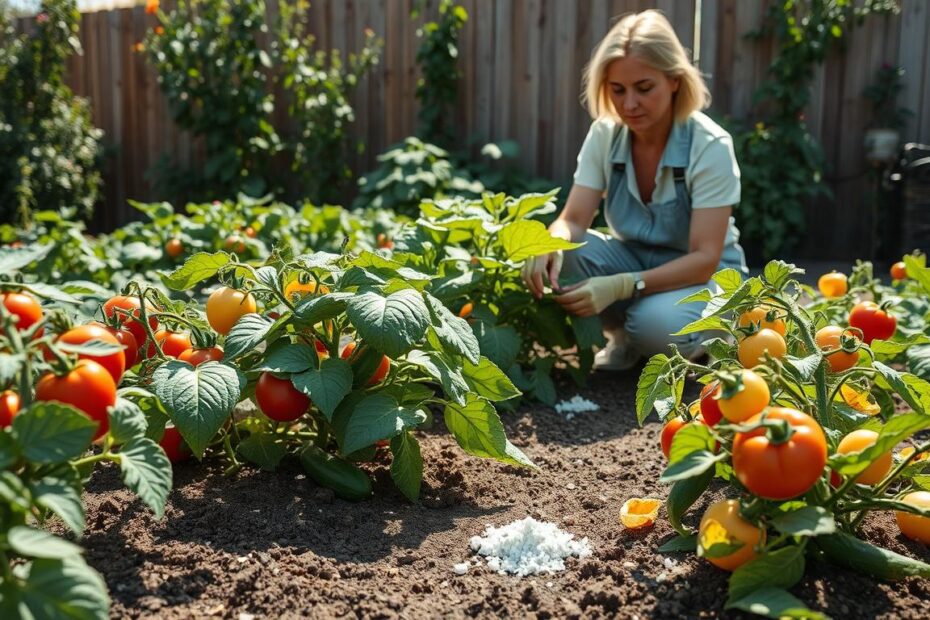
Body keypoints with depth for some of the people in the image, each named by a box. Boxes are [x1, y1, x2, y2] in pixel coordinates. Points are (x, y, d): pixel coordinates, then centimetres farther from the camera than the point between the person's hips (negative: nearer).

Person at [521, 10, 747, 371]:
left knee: (656, 325, -38)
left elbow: (705, 258, -27)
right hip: (634, 259, 4)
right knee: (562, 255, -26)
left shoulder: (710, 146, -23)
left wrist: (622, 286, -42)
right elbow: (573, 220, -16)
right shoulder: (605, 134, -10)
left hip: (704, 277, -4)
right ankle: (623, 336, -2)